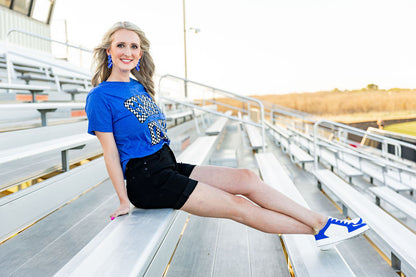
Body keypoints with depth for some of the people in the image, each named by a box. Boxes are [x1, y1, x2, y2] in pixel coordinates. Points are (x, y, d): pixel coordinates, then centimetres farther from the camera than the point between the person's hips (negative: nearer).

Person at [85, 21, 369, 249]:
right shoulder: (100, 96, -8)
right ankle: (319, 229, -2)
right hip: (146, 179, -7)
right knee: (238, 206, -10)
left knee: (246, 178, -5)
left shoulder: (139, 87, 14)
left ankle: (322, 223, -1)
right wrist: (124, 201, -8)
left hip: (169, 165, 7)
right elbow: (110, 153, -9)